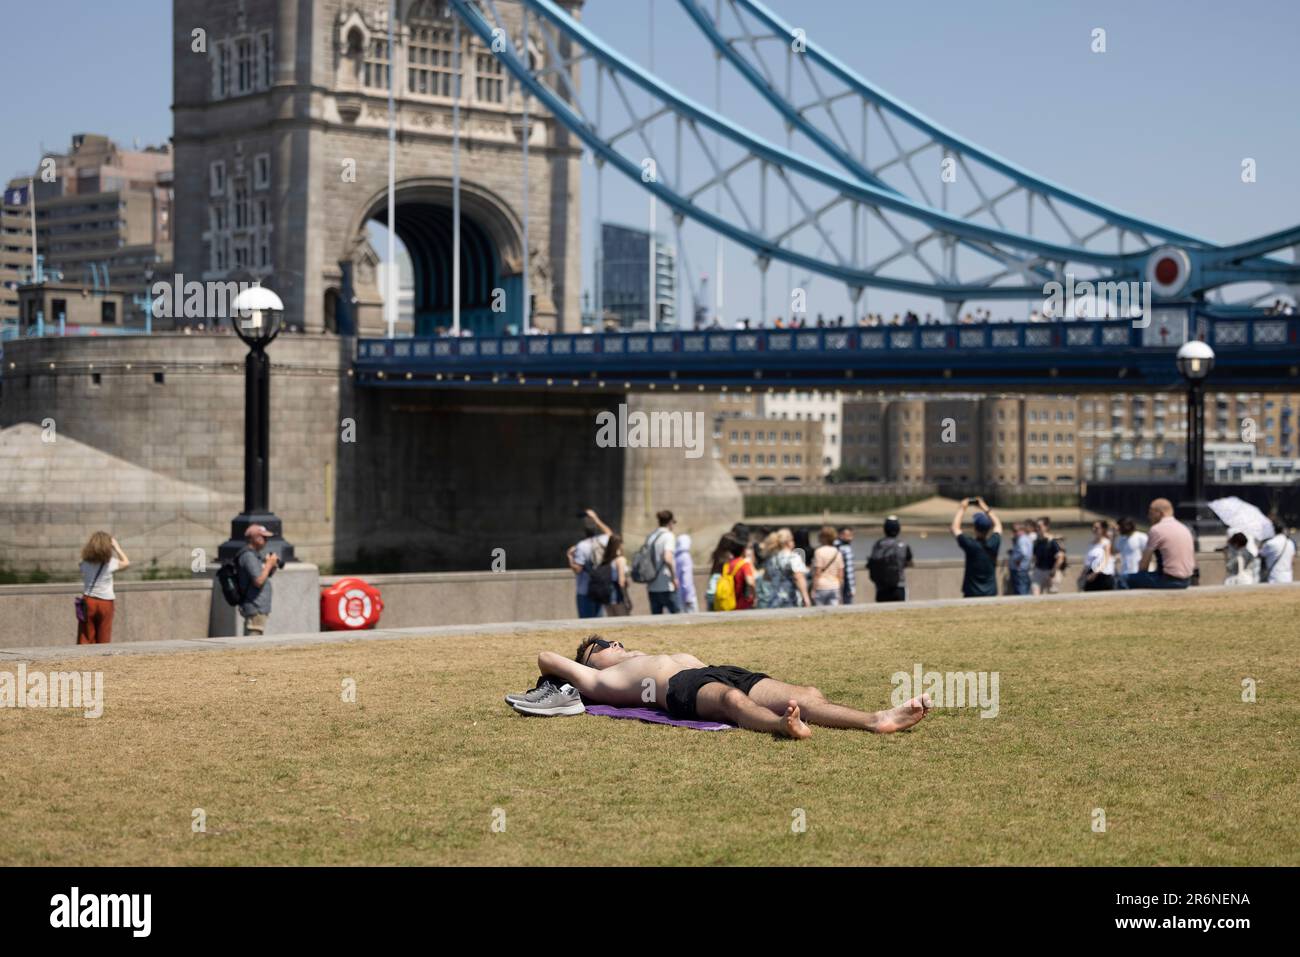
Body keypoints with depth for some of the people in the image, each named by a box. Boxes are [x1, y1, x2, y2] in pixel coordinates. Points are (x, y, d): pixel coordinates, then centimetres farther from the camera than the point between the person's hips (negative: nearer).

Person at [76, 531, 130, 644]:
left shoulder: (85, 563, -6)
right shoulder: (110, 563, -11)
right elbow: (126, 562, 6)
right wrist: (116, 546, 14)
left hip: (88, 601, 2)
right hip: (106, 602, -2)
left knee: (85, 640, 6)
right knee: (103, 640, 7)